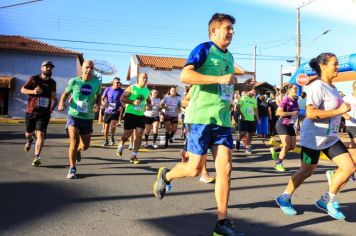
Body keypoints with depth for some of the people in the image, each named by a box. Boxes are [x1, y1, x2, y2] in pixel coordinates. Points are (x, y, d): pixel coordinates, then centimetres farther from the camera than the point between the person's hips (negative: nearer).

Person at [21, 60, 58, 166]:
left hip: (44, 113, 1)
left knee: (41, 135, -14)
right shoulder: (34, 79, -1)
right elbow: (22, 90, 0)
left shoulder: (52, 83, 9)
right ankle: (30, 140, 51)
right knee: (28, 133, 13)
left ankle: (36, 157, -14)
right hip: (31, 111, 0)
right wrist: (33, 91, -19)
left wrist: (54, 103, 5)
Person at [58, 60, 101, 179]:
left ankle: (78, 150, 49)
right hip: (74, 116, -2)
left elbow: (99, 96, 14)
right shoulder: (74, 81, -7)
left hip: (88, 118, 2)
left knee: (85, 146, 10)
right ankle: (72, 169, 5)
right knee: (74, 143, -12)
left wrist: (98, 105, -6)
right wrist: (61, 103, -12)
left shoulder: (97, 83, -3)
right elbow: (65, 93, 7)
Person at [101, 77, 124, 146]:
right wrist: (103, 102, -17)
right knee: (106, 127, 8)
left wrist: (121, 106, -13)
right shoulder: (108, 89, -2)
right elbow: (102, 98, 5)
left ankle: (112, 137, 4)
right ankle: (106, 140, 28)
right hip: (107, 111, 2)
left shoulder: (121, 91, -4)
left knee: (113, 124, -23)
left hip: (116, 111, -2)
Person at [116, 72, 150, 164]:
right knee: (127, 134, 3)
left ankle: (134, 155, 3)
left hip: (141, 115, 4)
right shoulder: (132, 88, -5)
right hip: (130, 114, -4)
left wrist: (148, 105, 2)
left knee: (139, 135, -5)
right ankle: (121, 145, 36)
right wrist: (133, 102, -22)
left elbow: (149, 101, 26)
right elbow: (122, 98, -10)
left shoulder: (147, 91, 9)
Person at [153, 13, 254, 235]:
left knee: (225, 168, -2)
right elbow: (185, 76, -19)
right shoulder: (204, 49, -4)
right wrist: (220, 79, -22)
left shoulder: (230, 57, 20)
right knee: (195, 169, -1)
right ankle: (166, 175, 31)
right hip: (201, 117, -6)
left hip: (223, 119, 7)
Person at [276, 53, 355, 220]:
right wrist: (339, 111, -27)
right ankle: (284, 198, 23)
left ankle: (326, 200, 14)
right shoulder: (317, 87, -18)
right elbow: (310, 113, -31)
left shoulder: (331, 87, 11)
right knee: (307, 171, 3)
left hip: (331, 137, 8)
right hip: (313, 137, -8)